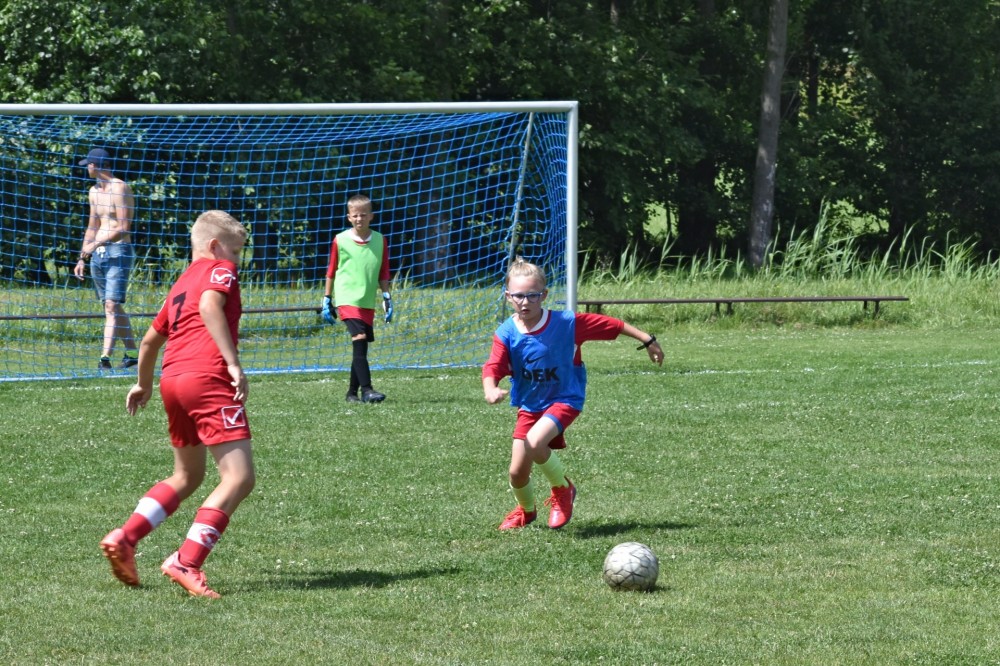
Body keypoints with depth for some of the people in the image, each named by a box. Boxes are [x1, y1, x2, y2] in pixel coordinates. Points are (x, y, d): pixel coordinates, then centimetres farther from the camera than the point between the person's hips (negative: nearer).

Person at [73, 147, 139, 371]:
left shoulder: (119, 188, -11)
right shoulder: (94, 191, 16)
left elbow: (123, 228, -18)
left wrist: (96, 244, -24)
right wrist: (82, 258, 19)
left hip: (118, 251, -9)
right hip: (98, 253, 9)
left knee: (112, 305, -15)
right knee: (113, 307, 9)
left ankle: (105, 358, -24)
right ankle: (132, 354, 16)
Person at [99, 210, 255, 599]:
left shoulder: (180, 284, 27)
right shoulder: (220, 270, 5)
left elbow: (151, 339, 35)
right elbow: (210, 305, -17)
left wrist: (144, 383, 51)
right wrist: (233, 362, -21)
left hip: (172, 378, 9)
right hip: (208, 378, -9)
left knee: (187, 478, 25)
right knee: (239, 478, -11)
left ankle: (124, 539, 13)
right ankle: (186, 562, -21)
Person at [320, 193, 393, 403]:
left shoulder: (380, 241, 7)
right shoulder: (340, 240, -1)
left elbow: (383, 274, 13)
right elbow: (331, 272, 8)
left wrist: (387, 299, 6)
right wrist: (327, 300, 8)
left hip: (368, 303, 4)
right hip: (347, 299, -4)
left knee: (360, 347, 7)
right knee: (360, 338, -19)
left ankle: (352, 392, 19)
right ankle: (366, 389, -24)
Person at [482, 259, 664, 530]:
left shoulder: (567, 323, -17)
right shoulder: (506, 334, -13)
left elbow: (610, 325, -8)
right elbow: (493, 368, -23)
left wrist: (647, 340, 0)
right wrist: (491, 390, -47)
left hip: (564, 399, -3)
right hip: (529, 405, 4)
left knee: (534, 442, -31)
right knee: (517, 472, 0)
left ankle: (562, 488, -3)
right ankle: (525, 510, 36)